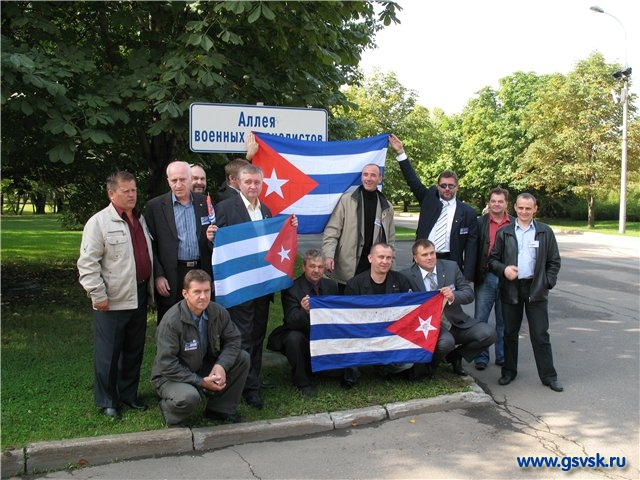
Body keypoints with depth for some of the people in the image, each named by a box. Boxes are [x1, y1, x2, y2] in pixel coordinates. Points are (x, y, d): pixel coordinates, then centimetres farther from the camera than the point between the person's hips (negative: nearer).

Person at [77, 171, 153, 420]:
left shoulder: (141, 219, 12)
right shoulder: (99, 222, -10)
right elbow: (87, 263, -12)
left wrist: (150, 287, 17)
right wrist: (98, 295, -15)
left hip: (139, 296, 7)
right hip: (113, 300, -7)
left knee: (134, 350, 15)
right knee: (109, 353, 3)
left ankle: (129, 394, 30)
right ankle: (107, 402, 17)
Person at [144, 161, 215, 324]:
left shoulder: (205, 203, 7)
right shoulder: (155, 206, 0)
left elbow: (215, 236, 13)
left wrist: (212, 237, -10)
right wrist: (158, 276, -8)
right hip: (171, 279, -2)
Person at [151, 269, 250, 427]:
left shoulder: (218, 312, -10)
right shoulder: (171, 321, -27)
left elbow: (233, 340, -2)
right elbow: (166, 363, -26)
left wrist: (221, 365, -22)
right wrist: (200, 382, -27)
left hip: (203, 368, 6)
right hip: (171, 376, -6)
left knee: (242, 358, -10)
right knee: (189, 396, -38)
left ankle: (221, 408, 6)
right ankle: (168, 408, 1)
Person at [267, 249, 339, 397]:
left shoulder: (331, 285, 2)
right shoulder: (291, 288, -15)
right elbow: (292, 322, -24)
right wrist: (304, 311, -45)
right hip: (302, 337, -4)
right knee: (293, 337, -35)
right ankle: (302, 382, -14)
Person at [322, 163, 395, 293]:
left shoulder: (387, 207, 9)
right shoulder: (346, 200, -1)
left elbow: (390, 240, 14)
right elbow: (332, 230, -4)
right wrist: (329, 255, -17)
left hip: (374, 269, 3)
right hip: (348, 269, -2)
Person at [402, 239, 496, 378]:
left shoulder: (451, 267, 2)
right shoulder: (408, 276, -7)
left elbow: (469, 294, 2)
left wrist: (453, 296, -20)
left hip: (457, 322, 5)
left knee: (488, 334, -17)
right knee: (446, 342, -36)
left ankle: (455, 356, 10)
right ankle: (429, 365, -1)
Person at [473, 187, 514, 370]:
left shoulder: (515, 224, 5)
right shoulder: (480, 222, 1)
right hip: (486, 277, -1)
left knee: (504, 321, 11)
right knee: (480, 319, 2)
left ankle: (502, 356, 23)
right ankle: (481, 357, 13)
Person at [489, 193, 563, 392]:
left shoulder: (545, 232, 4)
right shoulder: (504, 233, 5)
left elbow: (554, 261, 7)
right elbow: (492, 259, 7)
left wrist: (547, 283, -4)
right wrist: (503, 269, -13)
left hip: (536, 289, -1)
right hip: (511, 288, 1)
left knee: (540, 335, 2)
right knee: (510, 333, 11)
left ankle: (548, 376, 10)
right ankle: (509, 371, 23)